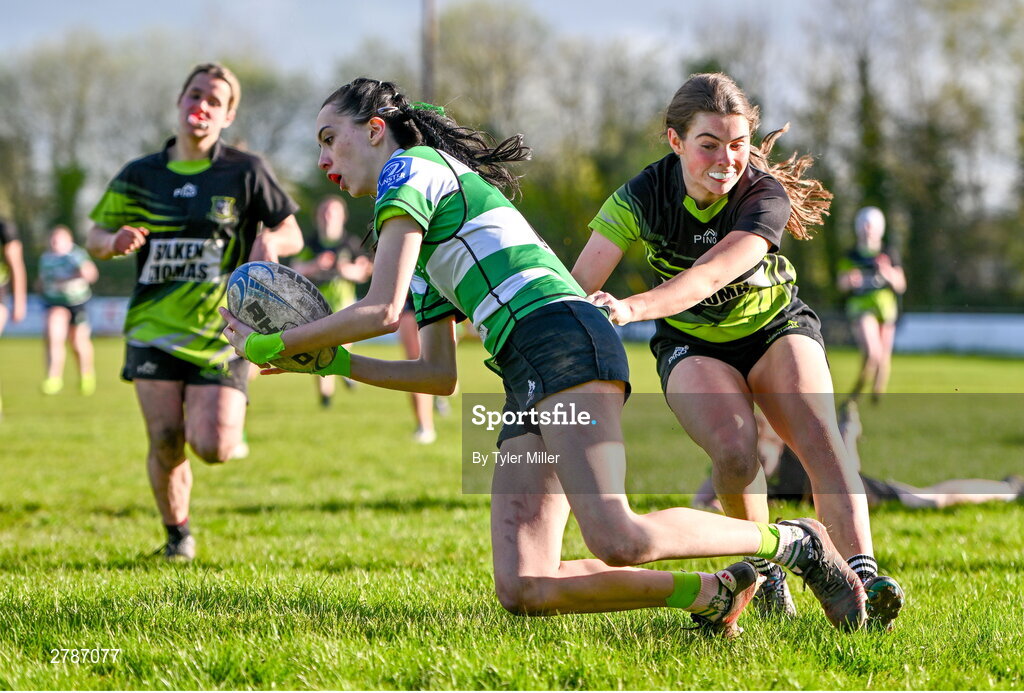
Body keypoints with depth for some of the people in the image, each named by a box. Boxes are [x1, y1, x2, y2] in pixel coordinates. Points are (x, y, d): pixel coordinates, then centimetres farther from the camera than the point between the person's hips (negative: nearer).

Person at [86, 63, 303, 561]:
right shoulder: (140, 176, 8)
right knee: (166, 442, -9)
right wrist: (115, 241, -11)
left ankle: (223, 412, 24)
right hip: (154, 329, 2)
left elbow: (292, 234, 5)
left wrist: (271, 243, -20)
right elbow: (95, 237, 13)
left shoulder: (245, 173, 2)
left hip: (221, 332, -2)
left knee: (214, 448, -14)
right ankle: (177, 534, 16)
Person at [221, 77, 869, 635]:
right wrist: (331, 363, 28)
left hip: (565, 341, -9)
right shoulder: (426, 244, 32)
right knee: (521, 589, -8)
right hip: (527, 383, 9)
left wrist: (271, 344, 5)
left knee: (618, 542, -27)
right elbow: (440, 375, 31)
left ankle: (795, 541, -7)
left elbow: (380, 310, -6)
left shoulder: (410, 165, 5)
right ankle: (712, 594, -3)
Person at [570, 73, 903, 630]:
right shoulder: (644, 196, -21)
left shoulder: (767, 197, -26)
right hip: (691, 344, 0)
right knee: (734, 450, -27)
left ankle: (861, 572, -37)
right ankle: (765, 569, -5)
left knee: (819, 437, -27)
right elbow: (577, 290, -26)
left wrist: (632, 308, -59)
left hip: (776, 327, 0)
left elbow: (710, 275, -43)